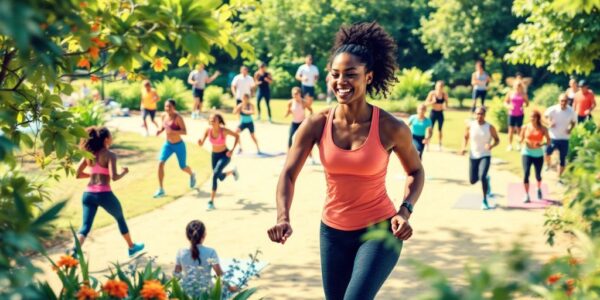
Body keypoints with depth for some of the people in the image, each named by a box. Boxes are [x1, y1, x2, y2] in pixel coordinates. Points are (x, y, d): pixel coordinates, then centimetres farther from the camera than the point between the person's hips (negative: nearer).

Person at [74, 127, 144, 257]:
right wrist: (124, 172, 1)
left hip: (88, 193, 4)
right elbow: (114, 177, -18)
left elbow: (78, 174, 11)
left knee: (85, 226, 4)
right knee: (120, 219, 20)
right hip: (104, 194, -4)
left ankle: (75, 250, -19)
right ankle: (131, 247, 36)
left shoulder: (89, 154, 10)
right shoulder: (110, 155, -8)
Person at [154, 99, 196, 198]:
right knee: (160, 163, -15)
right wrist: (160, 131, -9)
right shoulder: (164, 116, -5)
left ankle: (192, 175, 52)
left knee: (183, 167, 13)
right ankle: (161, 190, -8)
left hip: (179, 145, -4)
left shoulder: (178, 117, -22)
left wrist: (172, 131, -40)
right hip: (168, 144, 4)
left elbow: (185, 132, -27)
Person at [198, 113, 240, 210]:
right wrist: (200, 141, -37)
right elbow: (201, 143, -11)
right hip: (214, 155, 5)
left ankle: (211, 202, -19)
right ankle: (233, 171, 57)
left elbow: (237, 136, -10)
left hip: (225, 155, -5)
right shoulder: (208, 130, -14)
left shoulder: (224, 130, -24)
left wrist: (232, 150, -19)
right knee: (221, 178, 20)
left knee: (215, 174, -26)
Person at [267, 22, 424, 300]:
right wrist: (283, 218, -28)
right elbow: (288, 174, -11)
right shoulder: (316, 125, -9)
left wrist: (405, 211, -13)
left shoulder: (390, 128, -14)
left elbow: (415, 171, 3)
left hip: (379, 231, -4)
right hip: (333, 232, 4)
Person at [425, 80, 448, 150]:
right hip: (433, 112, -2)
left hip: (440, 113, 2)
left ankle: (439, 145, 17)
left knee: (440, 130, 7)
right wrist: (432, 102, -24)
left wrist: (445, 106, -14)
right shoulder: (432, 93, -8)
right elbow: (427, 103, -6)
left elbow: (446, 104, 8)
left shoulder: (445, 95, -2)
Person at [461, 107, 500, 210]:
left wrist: (492, 145, -20)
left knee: (482, 176, -24)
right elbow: (466, 137, 10)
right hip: (473, 156, 3)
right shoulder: (470, 126, -4)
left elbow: (497, 140, 1)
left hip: (485, 156, -3)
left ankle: (485, 201, -8)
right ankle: (486, 179, 44)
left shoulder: (490, 127, -9)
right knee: (473, 181, 7)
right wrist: (464, 147, -8)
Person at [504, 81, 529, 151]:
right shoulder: (510, 93, 1)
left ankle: (518, 145, 14)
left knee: (519, 129, 6)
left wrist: (524, 105, -18)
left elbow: (527, 104, 4)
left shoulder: (523, 94, 0)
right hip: (511, 114, 0)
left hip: (520, 114, 0)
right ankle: (510, 145, 8)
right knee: (511, 129, 1)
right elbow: (505, 102, 7)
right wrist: (508, 106, -13)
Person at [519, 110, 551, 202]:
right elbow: (521, 139, 5)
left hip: (538, 154, 0)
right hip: (527, 153, 0)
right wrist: (520, 140, -19)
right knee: (526, 173, -15)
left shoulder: (543, 128, -3)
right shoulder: (526, 127, -1)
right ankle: (527, 196, -9)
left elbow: (548, 140, -1)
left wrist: (541, 144, -20)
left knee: (538, 175, 11)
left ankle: (539, 189, 44)